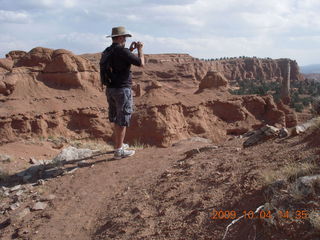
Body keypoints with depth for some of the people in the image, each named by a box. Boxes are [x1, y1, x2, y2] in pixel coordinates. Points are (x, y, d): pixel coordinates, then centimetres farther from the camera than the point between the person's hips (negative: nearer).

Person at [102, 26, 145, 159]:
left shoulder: (107, 52, 8)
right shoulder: (122, 51, -17)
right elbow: (141, 63, -11)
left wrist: (130, 50, 22)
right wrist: (140, 49, 4)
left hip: (110, 89, 8)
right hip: (122, 89, -8)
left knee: (117, 119, 20)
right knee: (122, 121, -1)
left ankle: (118, 144, 32)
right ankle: (119, 151, 2)